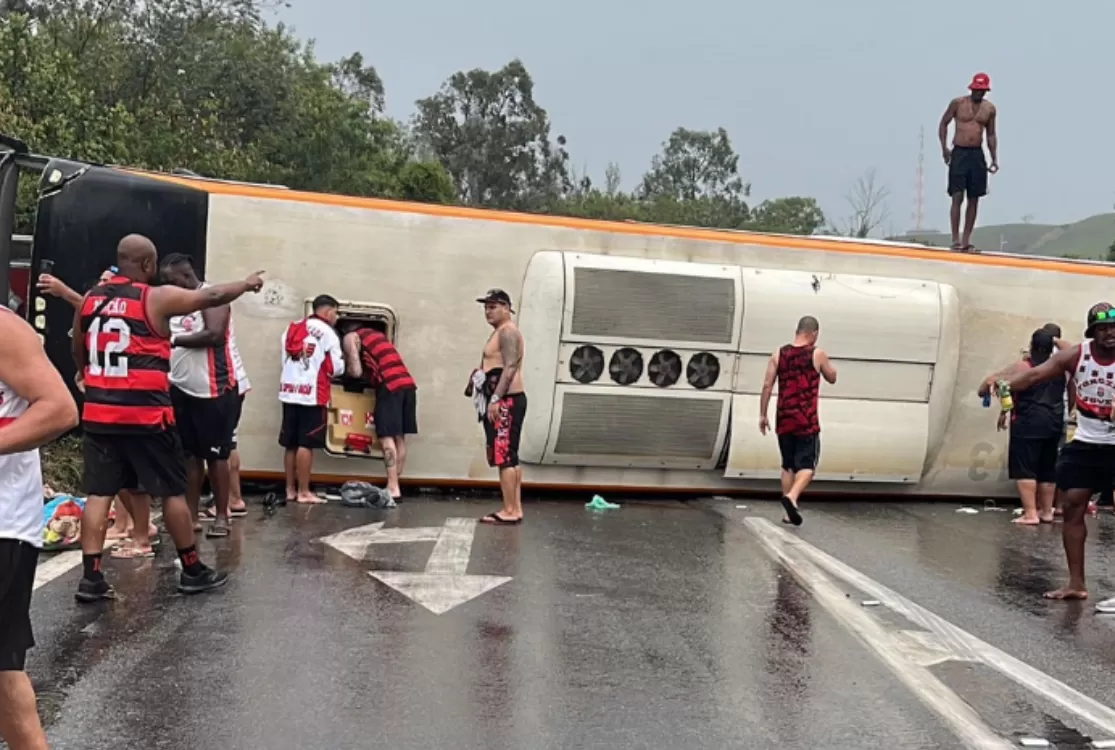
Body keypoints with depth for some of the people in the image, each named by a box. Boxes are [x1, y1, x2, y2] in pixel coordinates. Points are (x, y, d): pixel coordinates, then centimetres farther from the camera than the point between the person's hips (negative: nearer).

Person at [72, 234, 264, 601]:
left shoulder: (90, 299, 8)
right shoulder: (157, 298, -9)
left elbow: (78, 355, 19)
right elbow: (212, 296, -1)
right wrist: (247, 284, 16)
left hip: (98, 413, 5)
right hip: (145, 414, -5)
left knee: (98, 493, 8)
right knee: (173, 491, 6)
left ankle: (91, 578, 5)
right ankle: (192, 571, 16)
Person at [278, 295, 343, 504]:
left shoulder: (291, 328, 16)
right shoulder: (327, 332, -5)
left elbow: (285, 359, 14)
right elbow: (336, 367, -5)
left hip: (289, 391, 7)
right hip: (312, 394, -7)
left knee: (290, 444, 11)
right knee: (306, 445, -4)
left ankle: (290, 490, 17)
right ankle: (303, 492, -1)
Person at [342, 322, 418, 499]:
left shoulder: (350, 337, 8)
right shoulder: (377, 333, 30)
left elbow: (356, 371, 0)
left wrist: (344, 369, 19)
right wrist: (368, 372, 33)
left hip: (390, 385, -7)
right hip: (408, 383, 7)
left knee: (387, 437, -6)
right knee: (399, 437, 10)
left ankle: (393, 488, -9)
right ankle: (395, 485, 13)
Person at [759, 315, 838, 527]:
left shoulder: (779, 354, 4)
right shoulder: (817, 354, -4)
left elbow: (767, 386, 0)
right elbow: (832, 378, 11)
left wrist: (763, 415, 5)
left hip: (784, 419, 4)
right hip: (807, 421, -4)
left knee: (788, 465, 15)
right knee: (807, 465, 1)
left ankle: (789, 512, 15)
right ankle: (791, 497, -24)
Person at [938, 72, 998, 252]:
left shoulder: (990, 108, 7)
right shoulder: (958, 103, -1)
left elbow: (991, 135, 13)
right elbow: (943, 124, 5)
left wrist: (994, 158, 6)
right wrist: (944, 148, -7)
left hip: (977, 155, 4)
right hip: (959, 153, -3)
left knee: (974, 199, 3)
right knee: (957, 197, -9)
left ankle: (966, 239, 8)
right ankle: (955, 238, -7)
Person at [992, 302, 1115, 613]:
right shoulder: (1075, 355, -6)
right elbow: (1036, 373, -15)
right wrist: (1003, 385, -32)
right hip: (1085, 444, 4)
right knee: (1072, 507, 5)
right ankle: (1076, 584, 17)